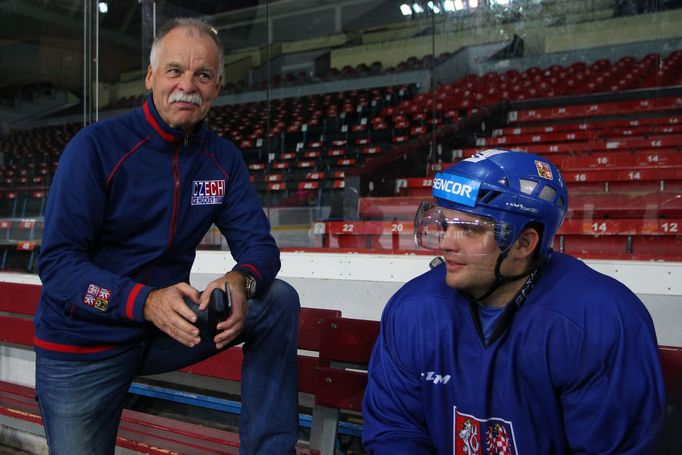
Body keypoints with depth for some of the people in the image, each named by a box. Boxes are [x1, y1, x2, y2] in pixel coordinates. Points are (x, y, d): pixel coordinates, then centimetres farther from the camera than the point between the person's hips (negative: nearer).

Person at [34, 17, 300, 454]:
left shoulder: (223, 158, -1)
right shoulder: (96, 147, -15)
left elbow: (258, 242, -5)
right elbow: (58, 263, -19)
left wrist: (242, 280, -30)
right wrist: (144, 301, -35)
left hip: (166, 327, 3)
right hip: (83, 344, -3)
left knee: (279, 299, -14)